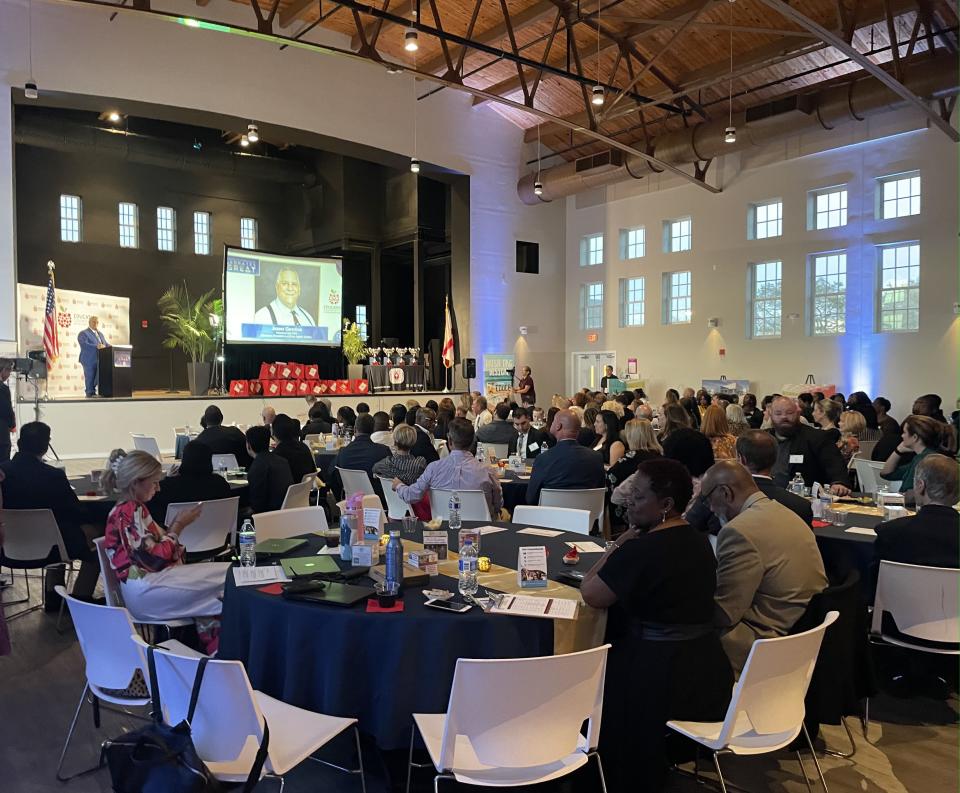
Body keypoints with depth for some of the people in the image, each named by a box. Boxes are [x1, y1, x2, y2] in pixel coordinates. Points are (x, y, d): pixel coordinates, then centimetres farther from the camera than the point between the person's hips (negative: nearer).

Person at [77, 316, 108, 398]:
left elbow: (105, 344, 22)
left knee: (99, 378, 7)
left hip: (100, 360, 7)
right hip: (90, 360, -7)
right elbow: (84, 345, -19)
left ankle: (94, 392, 15)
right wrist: (96, 347, -30)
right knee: (90, 378, -4)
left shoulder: (100, 333, 22)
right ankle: (90, 394, 2)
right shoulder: (83, 333, -4)